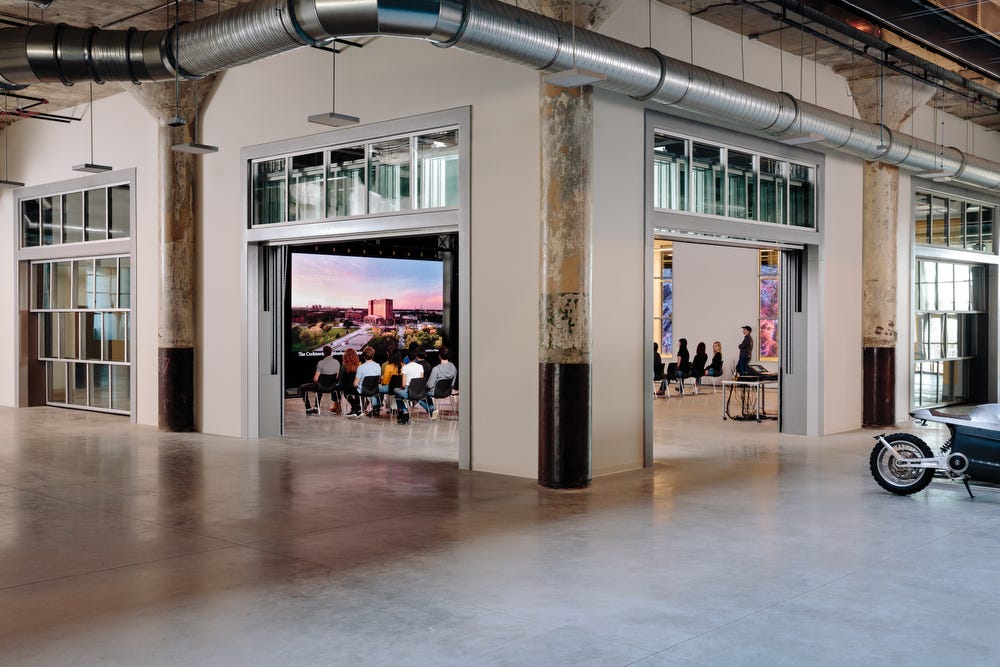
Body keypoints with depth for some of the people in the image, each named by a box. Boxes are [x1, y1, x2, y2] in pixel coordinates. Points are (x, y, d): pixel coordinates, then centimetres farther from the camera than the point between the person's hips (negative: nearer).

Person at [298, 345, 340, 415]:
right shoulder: (337, 362, -2)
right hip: (332, 387, 6)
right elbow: (337, 376, 8)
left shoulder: (321, 363, -17)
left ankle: (308, 409, 15)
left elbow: (315, 379, -15)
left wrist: (315, 382, 7)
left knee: (302, 389, 15)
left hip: (322, 387, -6)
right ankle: (316, 408, 44)